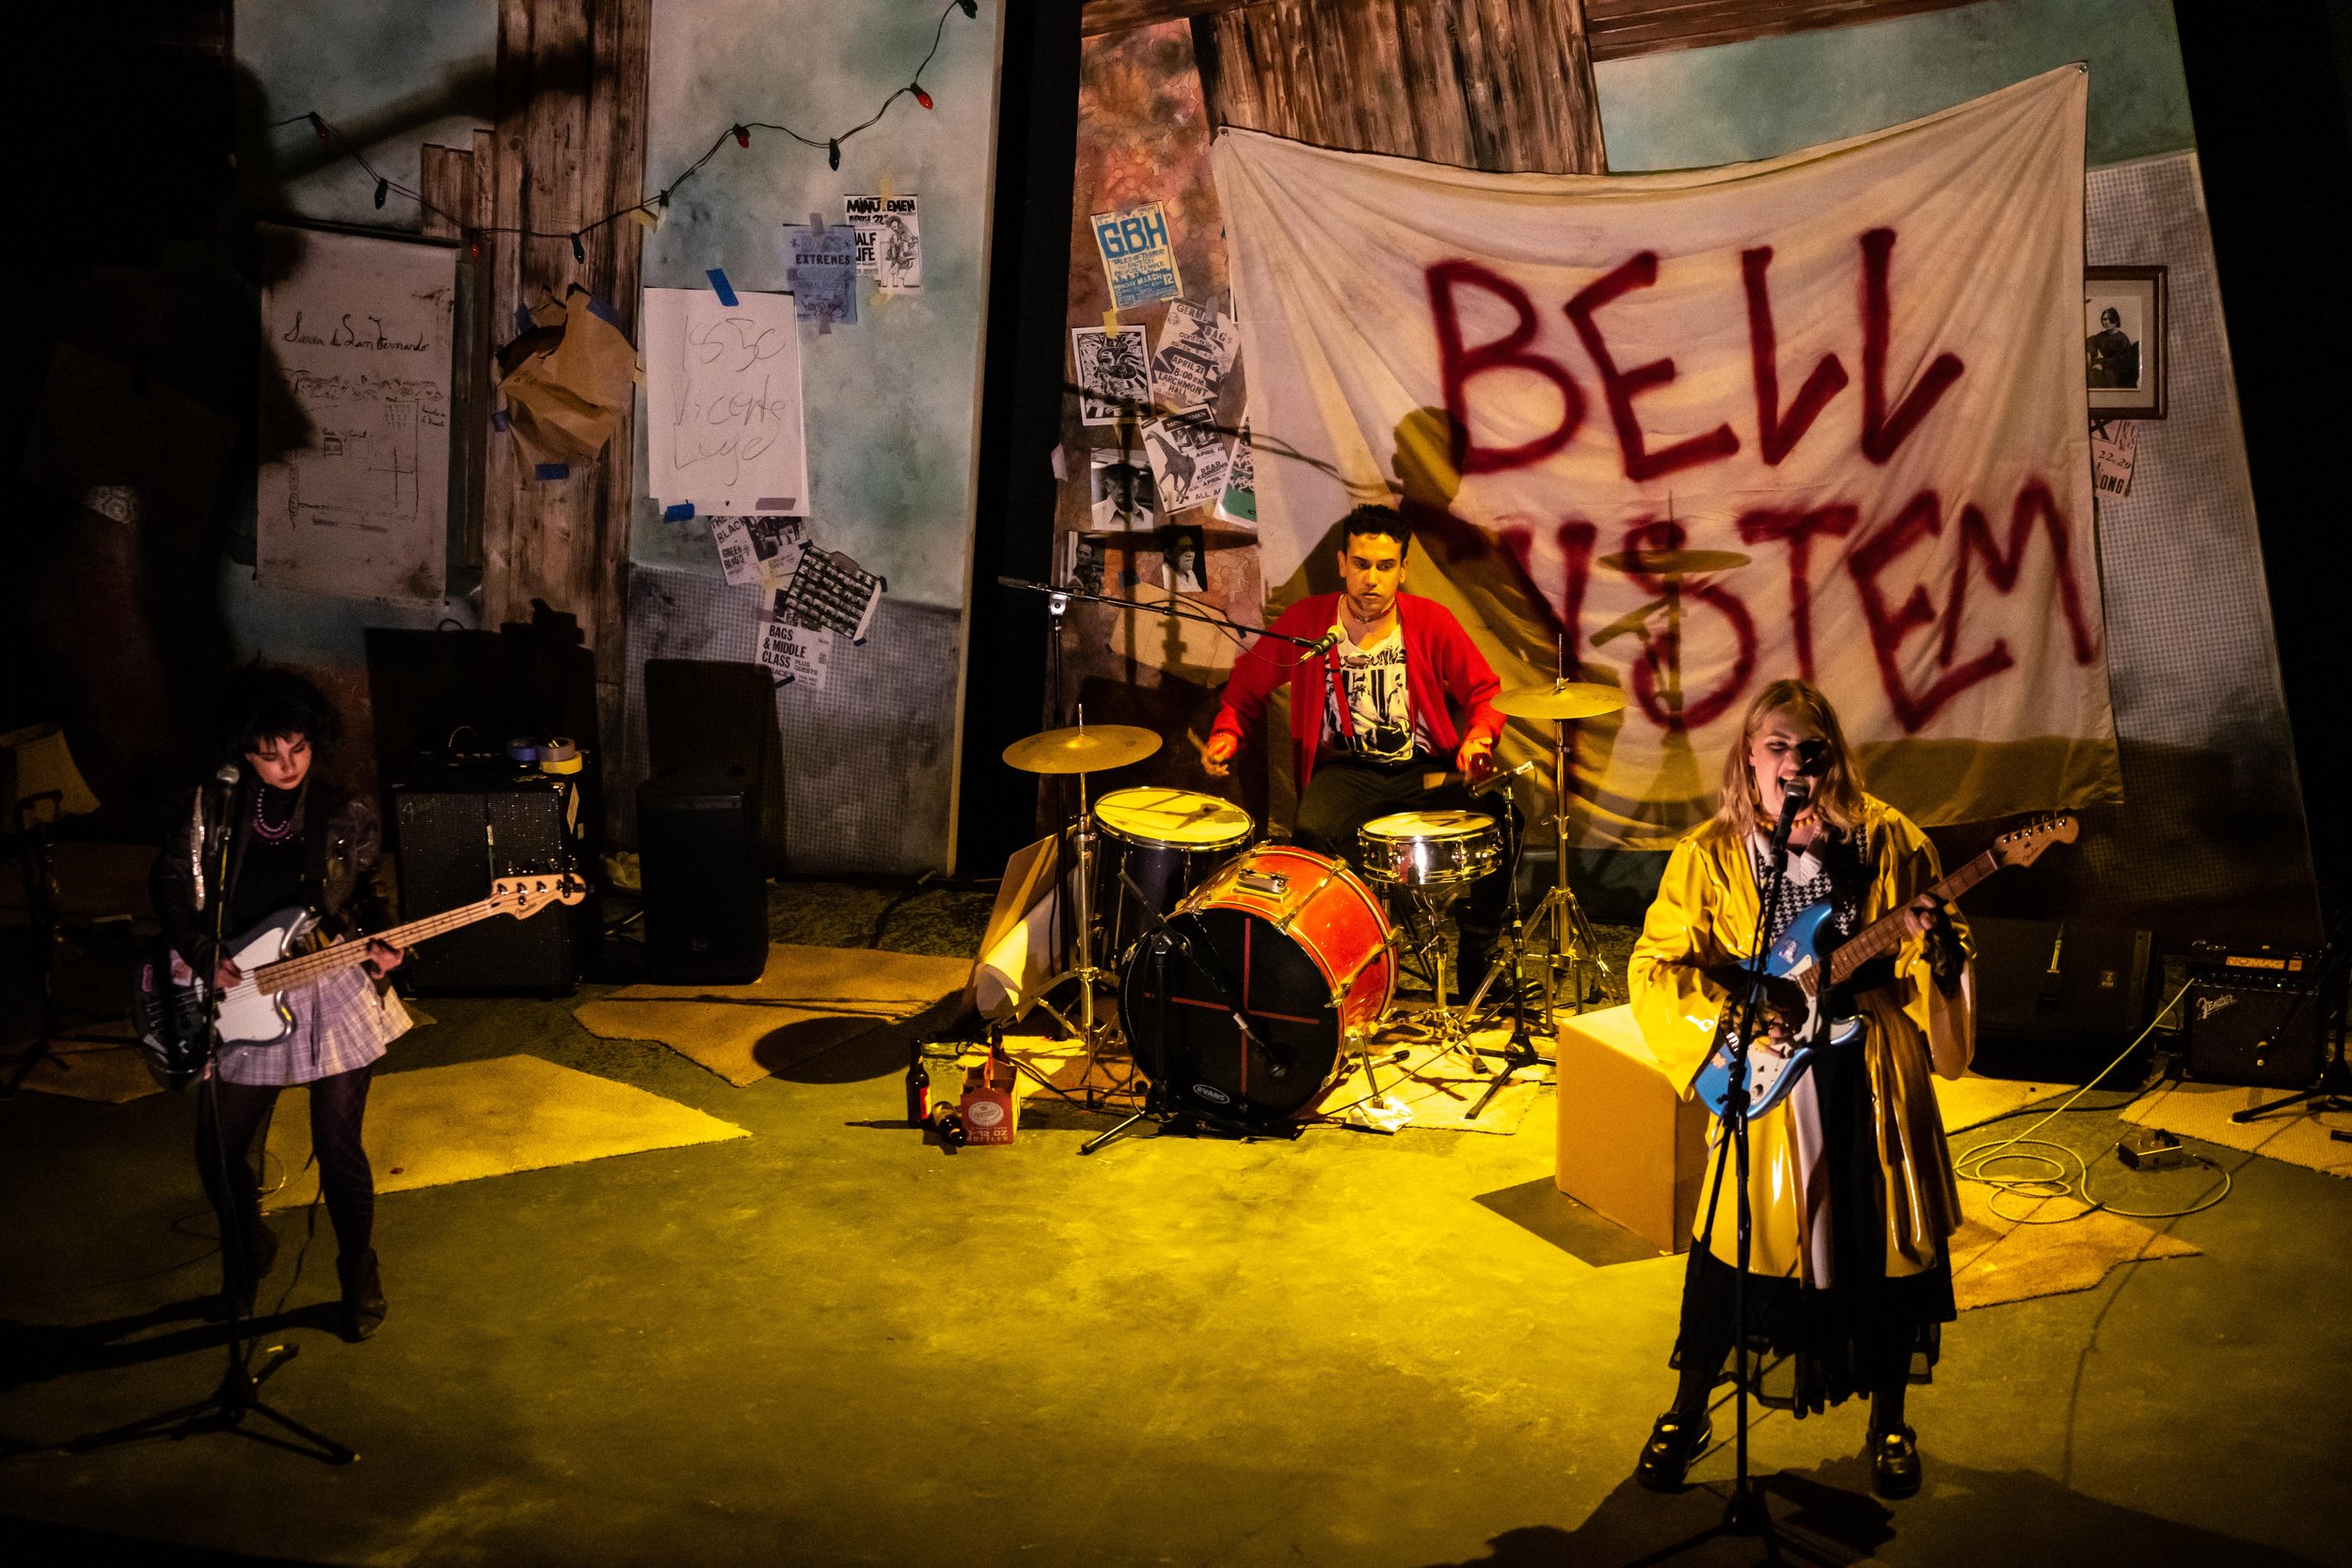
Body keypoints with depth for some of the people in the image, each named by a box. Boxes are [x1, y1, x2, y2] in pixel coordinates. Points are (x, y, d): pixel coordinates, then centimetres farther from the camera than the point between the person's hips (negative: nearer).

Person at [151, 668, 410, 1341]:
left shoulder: (346, 815, -4)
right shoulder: (211, 809, -4)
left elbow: (370, 894, 6)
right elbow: (171, 882, 6)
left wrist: (379, 946, -13)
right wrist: (200, 952, -6)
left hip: (333, 992, -1)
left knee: (339, 1149, 2)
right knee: (218, 1153, 7)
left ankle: (359, 1271, 26)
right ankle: (248, 1254, 37)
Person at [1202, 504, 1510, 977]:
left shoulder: (1431, 621, -1)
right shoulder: (1306, 620, -1)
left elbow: (1484, 690, 6)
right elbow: (1249, 683, 12)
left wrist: (1478, 738, -15)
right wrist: (1226, 734, -6)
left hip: (1425, 770, 1)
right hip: (1345, 769, -1)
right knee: (1309, 835, -35)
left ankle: (1477, 967, -4)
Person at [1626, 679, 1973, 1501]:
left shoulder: (1886, 839, 0)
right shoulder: (1711, 856, -3)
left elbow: (1946, 953, 5)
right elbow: (1654, 968, -5)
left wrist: (1931, 944, -18)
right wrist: (1728, 1015, -19)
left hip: (1873, 1078, 1)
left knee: (1887, 1251, 11)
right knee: (1734, 1252, 6)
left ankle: (1888, 1424, 33)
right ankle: (1687, 1416, 27)